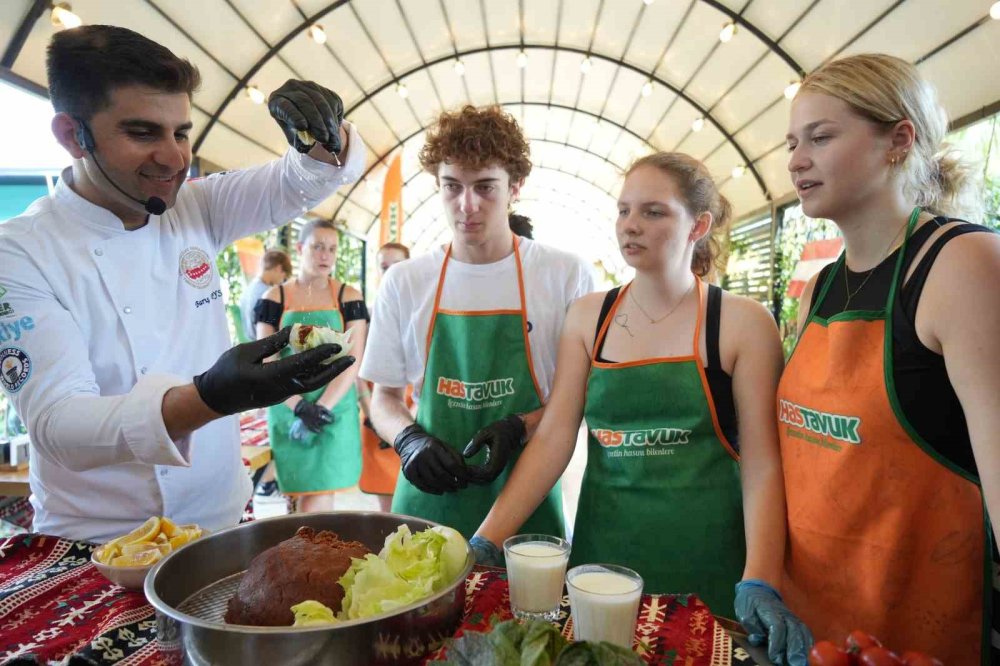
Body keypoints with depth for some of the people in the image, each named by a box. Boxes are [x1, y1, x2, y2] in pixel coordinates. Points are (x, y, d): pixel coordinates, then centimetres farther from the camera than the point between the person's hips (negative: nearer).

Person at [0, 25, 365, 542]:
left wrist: (324, 135, -26)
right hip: (96, 548, -3)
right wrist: (210, 399, -42)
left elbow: (315, 174, -1)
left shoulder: (194, 211, -2)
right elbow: (55, 423, -24)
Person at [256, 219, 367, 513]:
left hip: (334, 409, -1)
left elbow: (353, 360, -5)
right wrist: (298, 405, -14)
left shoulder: (349, 297, 2)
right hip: (287, 409, 1)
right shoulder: (274, 298, 4)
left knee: (317, 502, -5)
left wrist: (322, 406, -15)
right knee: (304, 497, 10)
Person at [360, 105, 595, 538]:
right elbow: (384, 398, 7)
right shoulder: (403, 282, 1)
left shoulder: (565, 275, -5)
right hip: (429, 498, 2)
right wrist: (409, 438, -14)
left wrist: (518, 428, -15)